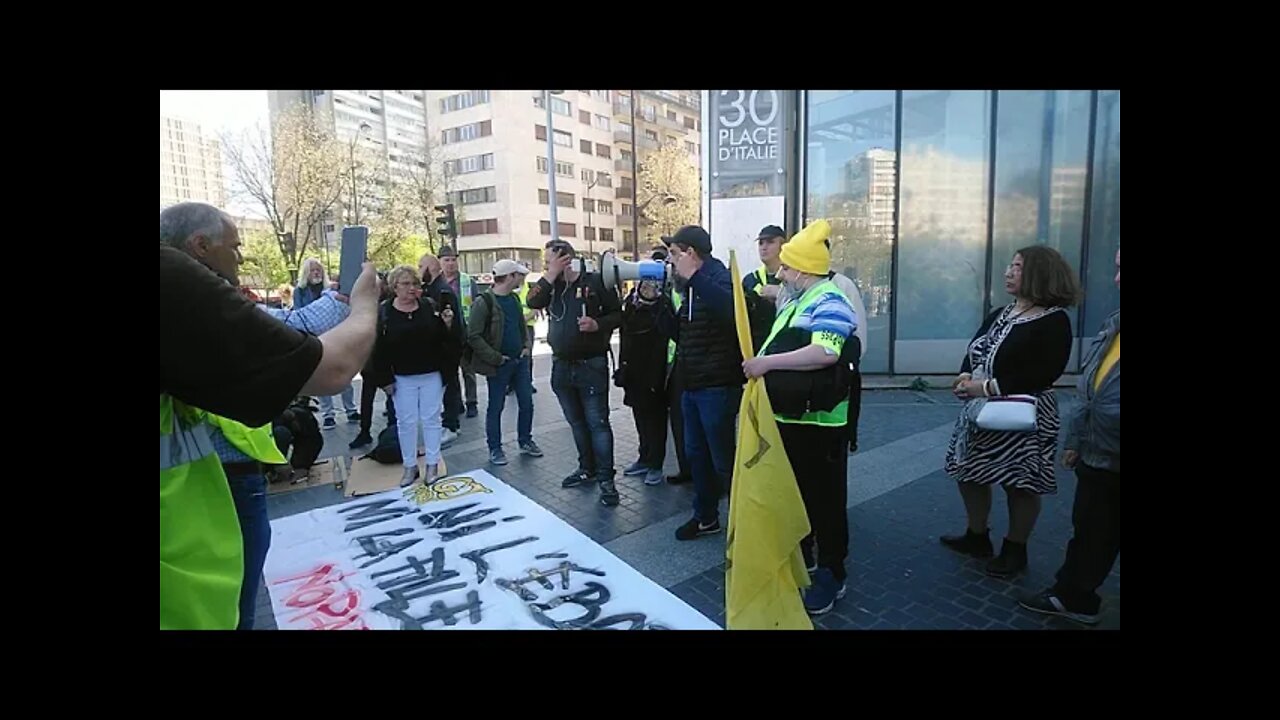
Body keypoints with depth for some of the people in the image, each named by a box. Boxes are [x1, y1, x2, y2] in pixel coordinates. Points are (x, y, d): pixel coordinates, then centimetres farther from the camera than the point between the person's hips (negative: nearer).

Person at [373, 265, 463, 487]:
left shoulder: (429, 307, -2)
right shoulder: (384, 313, -5)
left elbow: (443, 340, 2)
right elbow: (379, 349, -5)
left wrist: (447, 325, -18)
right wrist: (386, 379, -7)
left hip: (432, 375, 1)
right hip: (402, 379, 0)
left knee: (431, 419, 8)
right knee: (406, 422, 8)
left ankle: (432, 465, 20)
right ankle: (410, 466, 22)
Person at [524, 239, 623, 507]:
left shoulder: (595, 282, -6)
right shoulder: (552, 285, 9)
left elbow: (618, 314, -3)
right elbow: (533, 302, -9)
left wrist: (598, 324, -21)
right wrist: (551, 274, -14)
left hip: (591, 365, -6)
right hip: (562, 366, 6)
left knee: (598, 422, -3)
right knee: (577, 422, 17)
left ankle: (606, 479, 4)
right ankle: (587, 467, 32)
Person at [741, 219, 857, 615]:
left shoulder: (829, 302, -17)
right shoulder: (796, 301, 16)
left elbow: (825, 353, -32)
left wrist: (768, 362, -29)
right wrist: (759, 364, 8)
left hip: (817, 422, -10)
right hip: (788, 416, 10)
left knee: (824, 498, 4)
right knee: (794, 492, 21)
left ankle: (831, 575, 19)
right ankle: (799, 557, 38)